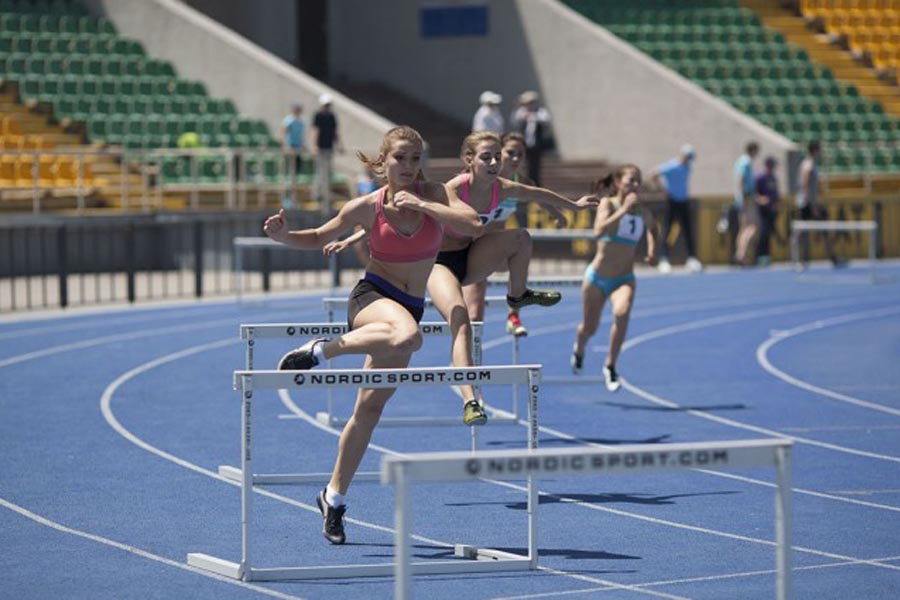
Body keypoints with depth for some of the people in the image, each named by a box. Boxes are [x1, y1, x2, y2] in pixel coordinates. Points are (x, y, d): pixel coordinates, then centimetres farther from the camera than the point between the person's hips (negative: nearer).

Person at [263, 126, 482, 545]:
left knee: (370, 409, 7)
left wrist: (421, 205, -23)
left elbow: (473, 226, -18)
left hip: (410, 306, 3)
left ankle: (334, 496, 18)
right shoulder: (368, 206, -6)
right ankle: (320, 351, -24)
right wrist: (283, 237, -13)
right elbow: (321, 237, 6)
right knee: (408, 335, -41)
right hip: (372, 296, -3)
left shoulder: (434, 195, -3)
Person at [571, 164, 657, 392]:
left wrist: (652, 249, 6)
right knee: (589, 328, 11)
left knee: (622, 313, -30)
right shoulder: (608, 203, -12)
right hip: (597, 277, -2)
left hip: (624, 279, 2)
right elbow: (599, 231, -31)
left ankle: (610, 367, -15)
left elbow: (651, 229, 25)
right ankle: (578, 351, 50)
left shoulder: (643, 213, 0)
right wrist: (624, 210, -34)